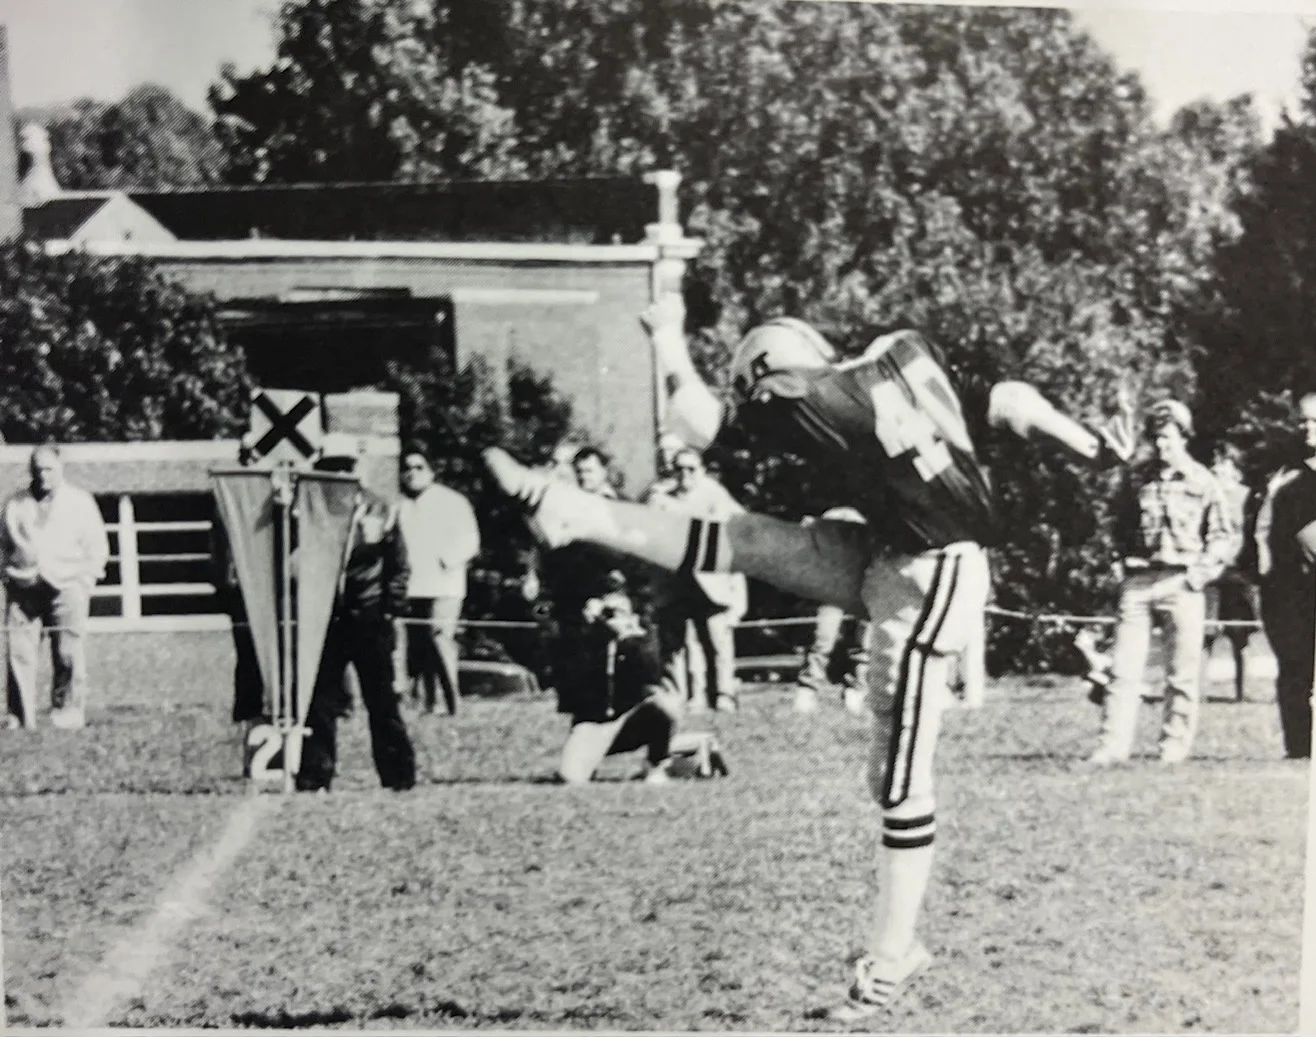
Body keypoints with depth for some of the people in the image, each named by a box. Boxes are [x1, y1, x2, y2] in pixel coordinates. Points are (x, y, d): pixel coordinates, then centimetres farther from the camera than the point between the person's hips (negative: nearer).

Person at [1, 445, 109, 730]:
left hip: (66, 586, -2)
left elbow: (97, 547, 8)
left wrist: (85, 577, -2)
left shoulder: (80, 501, 7)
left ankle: (67, 711, 4)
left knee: (68, 652, -5)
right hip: (24, 588, 2)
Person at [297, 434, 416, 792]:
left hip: (369, 618, -1)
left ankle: (399, 776, 11)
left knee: (381, 699, 3)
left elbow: (399, 567, 6)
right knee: (319, 700, 1)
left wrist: (390, 608, -2)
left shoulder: (379, 511, 2)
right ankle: (313, 777, 6)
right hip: (325, 617, 1)